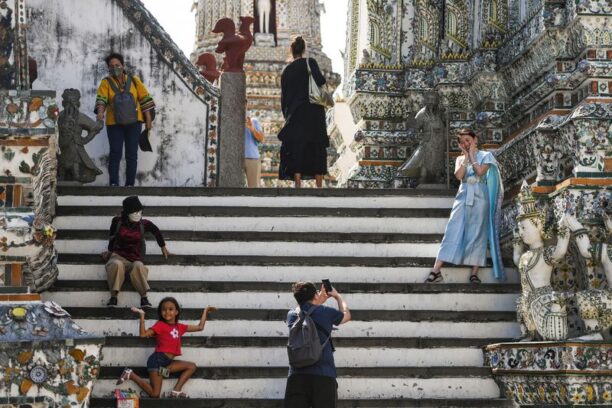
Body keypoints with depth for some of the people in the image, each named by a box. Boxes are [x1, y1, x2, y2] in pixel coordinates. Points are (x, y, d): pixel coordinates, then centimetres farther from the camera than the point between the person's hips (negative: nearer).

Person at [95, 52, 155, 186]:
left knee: (132, 154, 3)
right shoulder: (106, 83, 1)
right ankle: (113, 183, -2)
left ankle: (130, 184, 8)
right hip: (114, 123, -1)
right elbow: (101, 99, -14)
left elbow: (145, 99, 7)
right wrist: (100, 112, -34)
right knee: (115, 153, -4)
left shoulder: (134, 80, 6)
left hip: (133, 122, 1)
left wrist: (149, 120, 2)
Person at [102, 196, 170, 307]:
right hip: (118, 256, 0)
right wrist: (110, 251, 32)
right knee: (116, 265, -38)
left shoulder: (144, 224, 0)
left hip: (135, 259, 0)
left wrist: (163, 247, 32)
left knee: (138, 266, -37)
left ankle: (144, 297, -39)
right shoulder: (117, 221, 0)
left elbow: (156, 231, 20)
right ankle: (113, 296, -38)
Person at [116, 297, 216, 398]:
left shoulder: (179, 327, 16)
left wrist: (206, 311, 26)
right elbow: (143, 334, -14)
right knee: (155, 394, -13)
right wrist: (142, 316, -16)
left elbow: (199, 327, 22)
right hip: (157, 360, -7)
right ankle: (131, 375, 2)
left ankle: (176, 391, -5)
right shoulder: (160, 325, -2)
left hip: (167, 362, 7)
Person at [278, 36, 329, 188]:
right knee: (317, 149, 2)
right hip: (313, 113, -2)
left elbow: (283, 96, 13)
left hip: (295, 115, 2)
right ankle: (319, 185, -2)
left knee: (296, 149, -1)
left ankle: (298, 184, -12)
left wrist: (287, 115, 21)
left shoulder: (286, 71, 11)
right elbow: (320, 80, -16)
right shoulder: (310, 63, 0)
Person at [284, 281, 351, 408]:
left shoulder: (292, 315, 13)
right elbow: (346, 315, 28)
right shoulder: (325, 312, 6)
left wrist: (320, 301, 45)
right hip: (323, 375, -2)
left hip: (297, 375, 2)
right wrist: (337, 296, 42)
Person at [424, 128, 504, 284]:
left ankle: (474, 273, -2)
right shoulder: (460, 159, 16)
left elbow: (480, 171, -12)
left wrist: (471, 155, -2)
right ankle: (436, 270, -11)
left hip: (480, 198, -2)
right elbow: (458, 175, -4)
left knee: (477, 234, -3)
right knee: (452, 232, -6)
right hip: (463, 198, 2)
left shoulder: (486, 156, 6)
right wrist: (466, 156, -1)